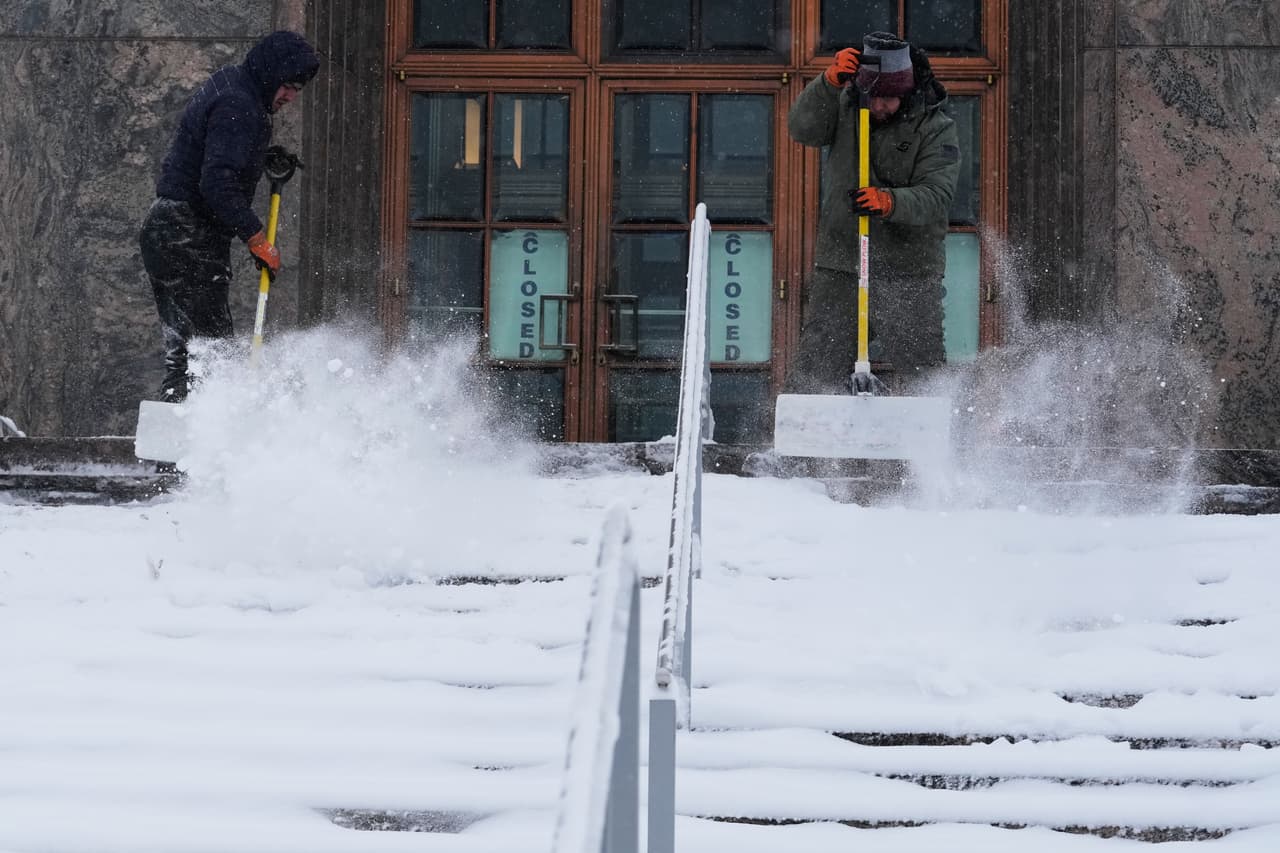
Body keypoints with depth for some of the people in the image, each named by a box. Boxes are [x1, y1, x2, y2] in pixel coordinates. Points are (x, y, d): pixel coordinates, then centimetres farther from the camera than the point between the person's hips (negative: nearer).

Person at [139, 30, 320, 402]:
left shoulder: (229, 85, 16)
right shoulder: (237, 107, -16)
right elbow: (217, 184, -26)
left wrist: (269, 162, 17)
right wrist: (258, 240, -23)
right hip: (190, 241, -11)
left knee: (186, 349, 9)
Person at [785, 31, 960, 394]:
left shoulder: (936, 128, -6)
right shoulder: (845, 105, 3)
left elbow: (935, 196, -16)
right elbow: (802, 129, -13)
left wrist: (890, 202, -35)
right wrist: (829, 82, -27)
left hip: (910, 271, -2)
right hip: (840, 261, 2)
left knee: (923, 375, -2)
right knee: (817, 370, 3)